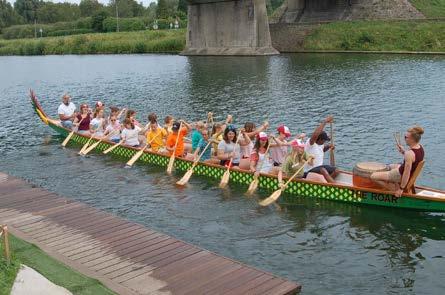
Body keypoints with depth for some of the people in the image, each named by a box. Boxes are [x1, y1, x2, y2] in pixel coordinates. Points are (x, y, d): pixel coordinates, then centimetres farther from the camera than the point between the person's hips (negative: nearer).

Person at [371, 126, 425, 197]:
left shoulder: (409, 154, -35)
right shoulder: (420, 147, -8)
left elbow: (406, 174, -31)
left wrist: (401, 189, -22)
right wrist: (403, 152, 3)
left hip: (401, 175, -9)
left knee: (373, 176, -7)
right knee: (390, 166, 37)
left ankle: (396, 190, 0)